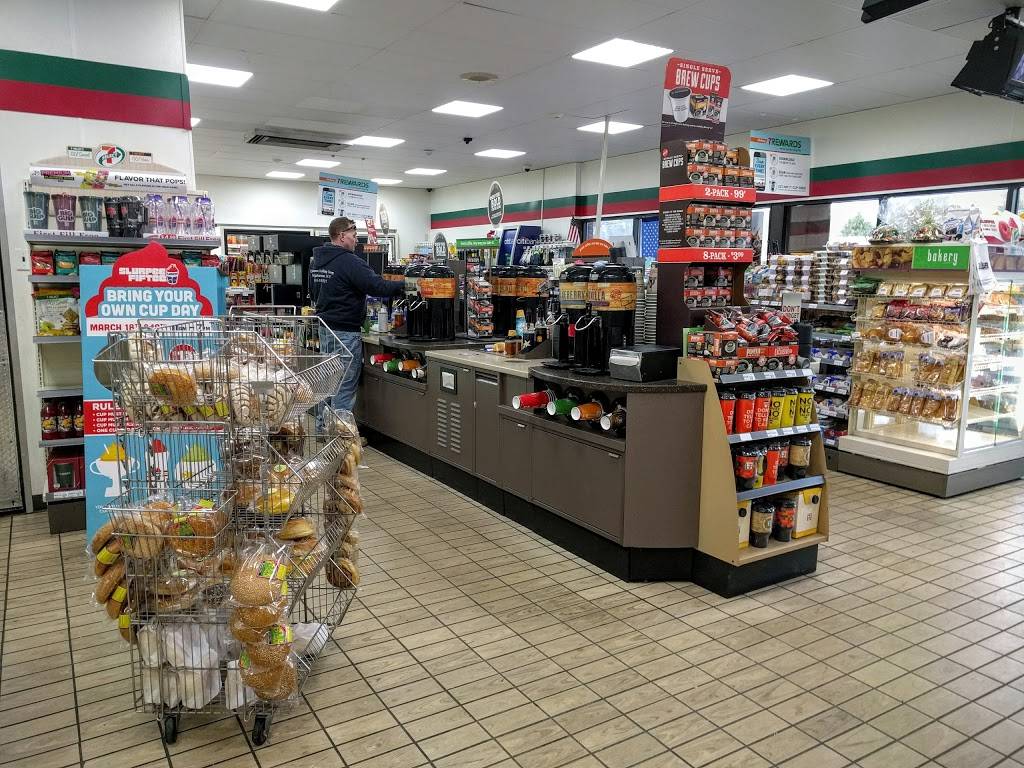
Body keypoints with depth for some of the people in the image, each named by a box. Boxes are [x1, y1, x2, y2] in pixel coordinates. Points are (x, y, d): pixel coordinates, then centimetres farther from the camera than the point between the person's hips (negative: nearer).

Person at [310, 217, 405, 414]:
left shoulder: (316, 261, 10)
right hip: (345, 331, -9)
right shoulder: (350, 262, -17)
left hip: (324, 329, 9)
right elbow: (378, 287, -21)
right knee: (345, 385, -3)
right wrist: (404, 286, -10)